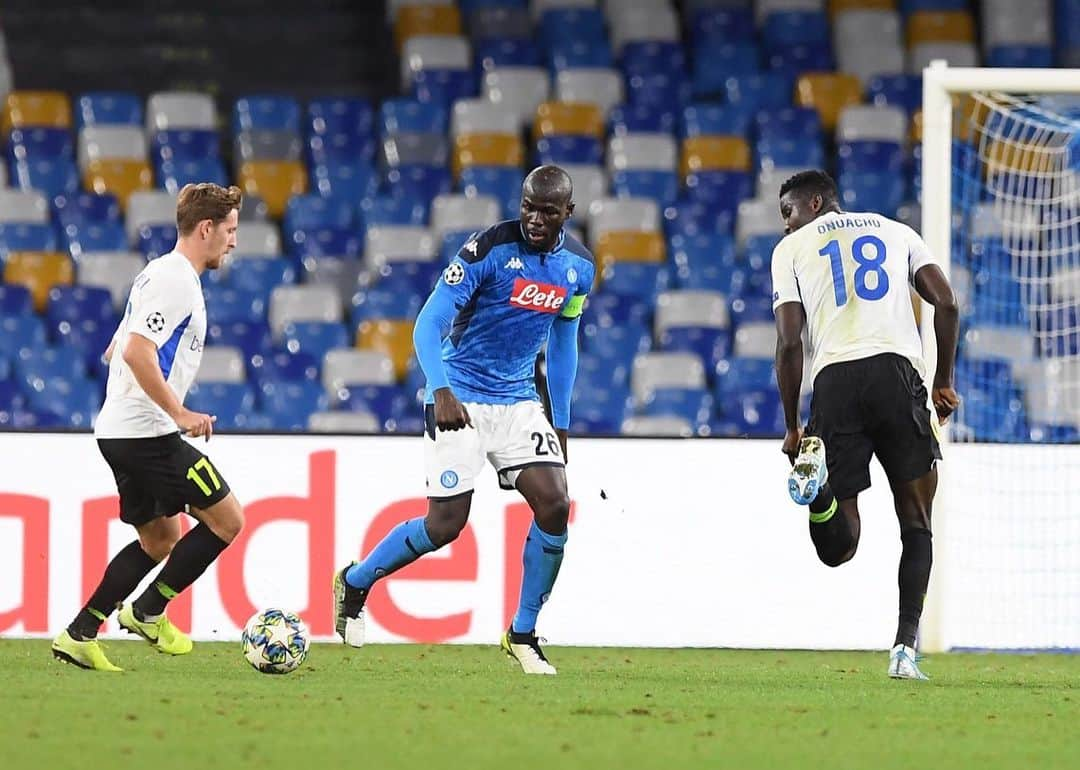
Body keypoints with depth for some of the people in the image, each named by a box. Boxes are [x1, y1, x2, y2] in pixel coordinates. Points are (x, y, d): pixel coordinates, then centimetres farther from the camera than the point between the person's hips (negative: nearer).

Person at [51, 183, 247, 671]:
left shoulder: (161, 275, 18)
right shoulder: (175, 281, -14)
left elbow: (116, 352, 26)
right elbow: (137, 353, -26)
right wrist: (178, 413, -25)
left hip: (120, 430, 10)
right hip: (148, 433, -10)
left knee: (159, 541, 16)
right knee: (226, 520, -4)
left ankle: (79, 634, 11)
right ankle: (148, 612, -1)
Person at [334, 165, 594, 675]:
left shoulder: (579, 267, 2)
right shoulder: (489, 249, -17)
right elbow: (428, 324, -20)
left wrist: (560, 424, 16)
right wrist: (441, 391, -35)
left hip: (519, 401, 5)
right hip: (461, 400, -5)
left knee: (555, 506, -11)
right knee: (446, 523, -7)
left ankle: (523, 634, 3)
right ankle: (355, 583, 20)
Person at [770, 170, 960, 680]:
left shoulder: (792, 248, 17)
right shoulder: (896, 232, 24)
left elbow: (789, 342, 7)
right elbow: (946, 303, 10)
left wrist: (792, 427, 11)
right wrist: (943, 383, 19)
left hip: (834, 380, -1)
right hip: (897, 370, 1)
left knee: (837, 547, 3)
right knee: (916, 524, 11)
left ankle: (821, 492, -31)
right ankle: (905, 648, -3)